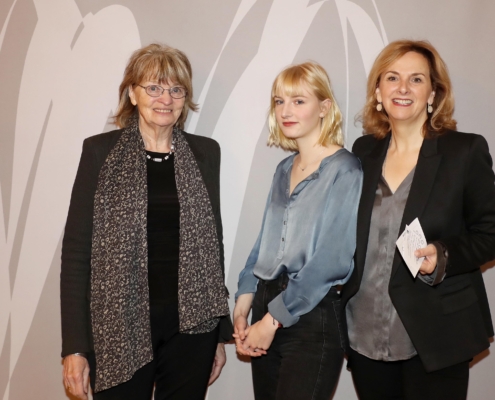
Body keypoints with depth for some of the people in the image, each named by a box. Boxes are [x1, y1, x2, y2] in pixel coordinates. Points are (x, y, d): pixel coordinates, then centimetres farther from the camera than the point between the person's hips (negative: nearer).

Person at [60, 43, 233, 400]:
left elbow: (213, 241, 9)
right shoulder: (101, 151, -2)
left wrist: (221, 332, 9)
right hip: (120, 329, -2)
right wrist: (75, 345, -8)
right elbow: (76, 248, -3)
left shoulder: (205, 153, 5)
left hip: (191, 327, 2)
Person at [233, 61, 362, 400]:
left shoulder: (344, 170, -10)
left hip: (312, 317, -6)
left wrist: (273, 320, -14)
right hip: (267, 315, 6)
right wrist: (244, 302, 0)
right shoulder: (284, 169, 11)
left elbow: (332, 260, -16)